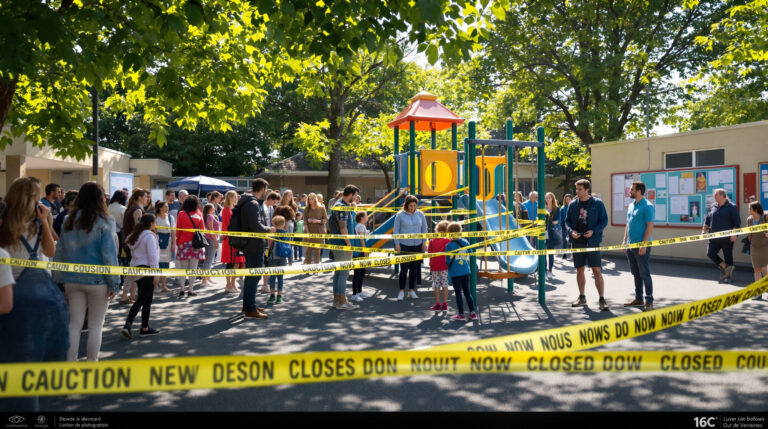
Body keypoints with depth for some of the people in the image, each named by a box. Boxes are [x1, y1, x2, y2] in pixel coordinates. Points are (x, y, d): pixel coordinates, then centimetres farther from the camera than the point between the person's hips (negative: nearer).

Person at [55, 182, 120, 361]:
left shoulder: (69, 222, 5)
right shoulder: (104, 223, -11)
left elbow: (59, 252, 10)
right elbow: (109, 255, -13)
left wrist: (62, 278, 18)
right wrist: (114, 284, -8)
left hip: (72, 281, 4)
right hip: (97, 280, -4)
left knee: (74, 323, 10)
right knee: (95, 325, 7)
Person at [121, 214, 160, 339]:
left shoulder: (135, 236, 16)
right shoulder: (149, 236, -11)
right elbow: (152, 256, -15)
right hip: (147, 269, -8)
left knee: (144, 300, 12)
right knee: (143, 300, -5)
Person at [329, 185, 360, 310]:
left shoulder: (344, 205, 16)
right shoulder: (341, 207, -17)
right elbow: (342, 227, -21)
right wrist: (349, 244, -19)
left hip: (338, 244, 10)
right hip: (342, 244, -10)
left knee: (338, 272, 13)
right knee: (343, 272, -6)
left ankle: (337, 300, 19)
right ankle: (342, 302, -1)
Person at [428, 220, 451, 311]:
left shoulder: (432, 241, -1)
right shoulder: (448, 241, -7)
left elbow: (429, 253, 1)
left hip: (434, 267, 1)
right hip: (445, 266, -1)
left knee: (436, 286, 9)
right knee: (445, 285, 7)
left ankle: (437, 304, 13)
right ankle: (444, 305, 8)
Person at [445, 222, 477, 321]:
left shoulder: (449, 246, -13)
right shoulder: (465, 242, 0)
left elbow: (448, 261, -6)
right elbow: (469, 257, 10)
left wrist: (450, 268, 13)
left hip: (455, 273, -4)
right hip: (466, 271, 4)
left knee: (458, 293, 4)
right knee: (467, 292, 14)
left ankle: (461, 314, 8)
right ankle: (473, 313, 15)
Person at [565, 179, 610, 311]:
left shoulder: (597, 203, -3)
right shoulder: (573, 204, 7)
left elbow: (604, 220, -1)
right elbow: (567, 220, 12)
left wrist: (593, 231, -15)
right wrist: (571, 231, -7)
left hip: (592, 241, -4)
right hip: (577, 242, 4)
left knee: (597, 270, -5)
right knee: (579, 270, 10)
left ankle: (602, 300, 0)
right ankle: (582, 297, 23)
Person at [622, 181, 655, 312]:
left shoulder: (647, 207, -12)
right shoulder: (631, 205, 13)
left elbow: (650, 226, -16)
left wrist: (643, 244, -21)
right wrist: (625, 240, 14)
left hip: (641, 246, -8)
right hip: (631, 245, 8)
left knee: (644, 274, -3)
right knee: (636, 274, 15)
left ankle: (649, 301, 5)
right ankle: (638, 299, 24)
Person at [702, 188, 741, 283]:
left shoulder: (731, 207, -4)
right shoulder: (713, 207, 11)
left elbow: (737, 221, -7)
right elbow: (707, 220, 18)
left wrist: (734, 234, -16)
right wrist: (704, 230, 8)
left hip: (727, 238, -5)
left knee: (728, 256, 3)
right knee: (710, 253, -6)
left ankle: (728, 276, 14)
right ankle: (725, 267, 10)